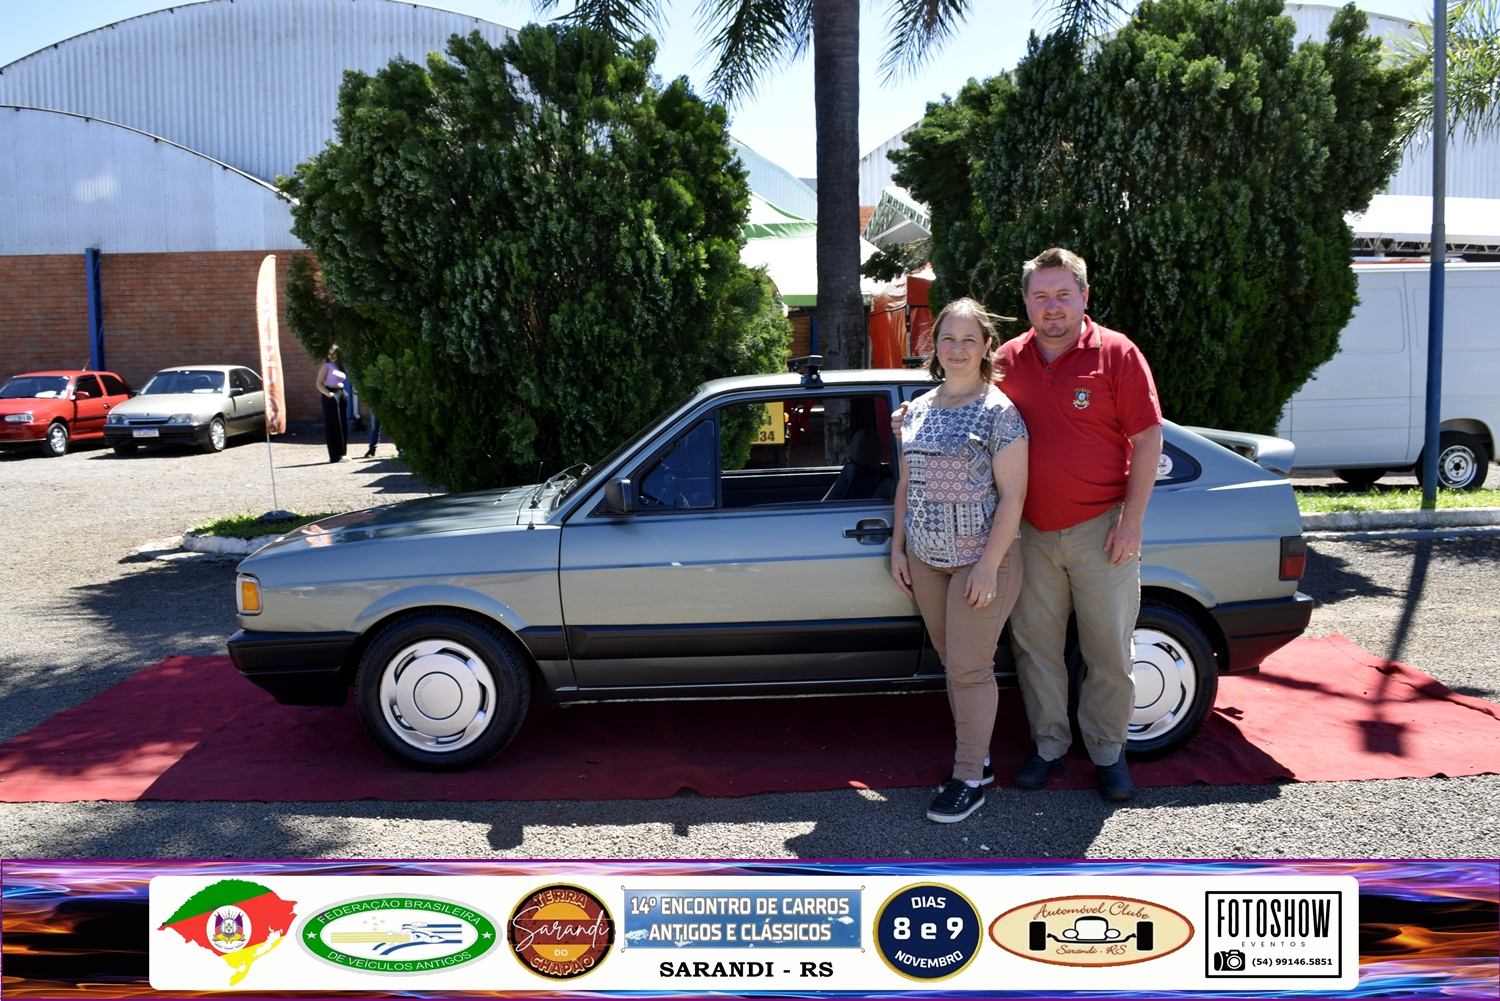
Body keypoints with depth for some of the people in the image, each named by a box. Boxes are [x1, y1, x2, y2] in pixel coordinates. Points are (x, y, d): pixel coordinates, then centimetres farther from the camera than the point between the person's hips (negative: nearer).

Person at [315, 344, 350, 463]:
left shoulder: (340, 366, 18)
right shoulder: (326, 366, -2)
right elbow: (319, 384, -8)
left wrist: (344, 393, 9)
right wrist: (328, 394, -18)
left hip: (342, 395, 7)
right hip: (331, 396, -7)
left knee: (343, 426, 7)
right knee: (334, 426, -7)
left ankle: (341, 453, 12)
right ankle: (336, 455, -7)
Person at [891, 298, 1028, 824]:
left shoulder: (999, 411, -9)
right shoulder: (918, 409, 9)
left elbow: (1013, 494, -12)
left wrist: (989, 565, -17)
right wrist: (898, 546, 10)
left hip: (980, 560, -6)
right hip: (926, 560, 6)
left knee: (969, 668, -1)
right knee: (952, 662, 13)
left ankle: (970, 779, 11)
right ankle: (976, 757, 28)